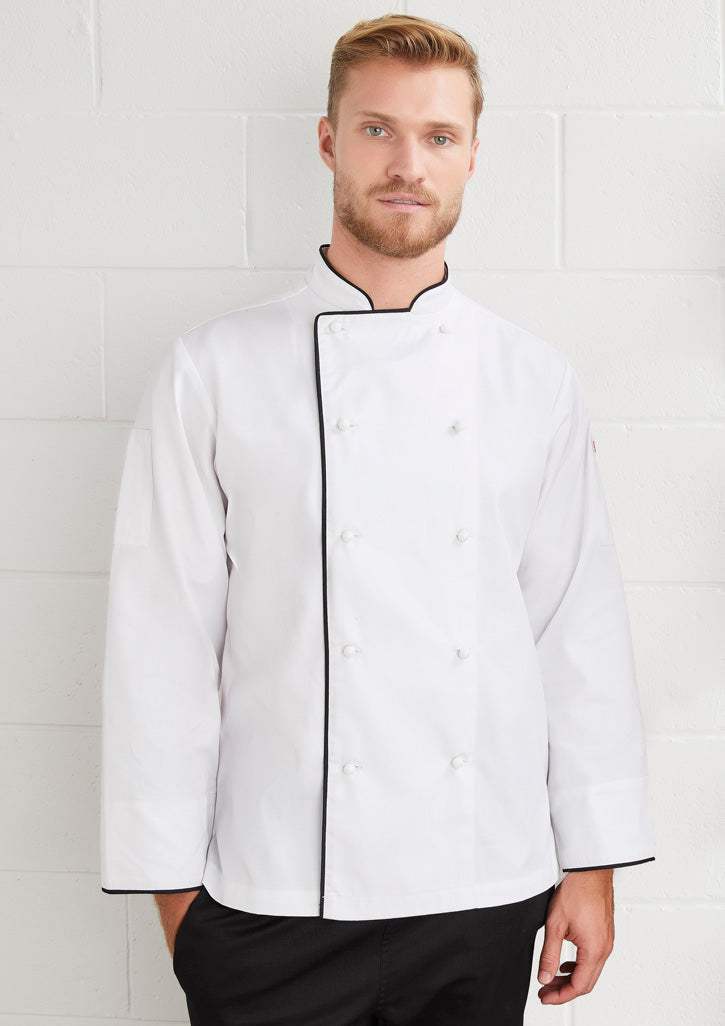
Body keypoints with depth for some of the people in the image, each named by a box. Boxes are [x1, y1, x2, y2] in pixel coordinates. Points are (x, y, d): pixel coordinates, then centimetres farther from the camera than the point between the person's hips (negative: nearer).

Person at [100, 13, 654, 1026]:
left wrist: (594, 862, 4)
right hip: (275, 902, -2)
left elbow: (580, 629, 5)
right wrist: (174, 877, -3)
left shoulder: (536, 382, 4)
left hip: (487, 894, 2)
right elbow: (165, 639, -3)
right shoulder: (215, 373, -3)